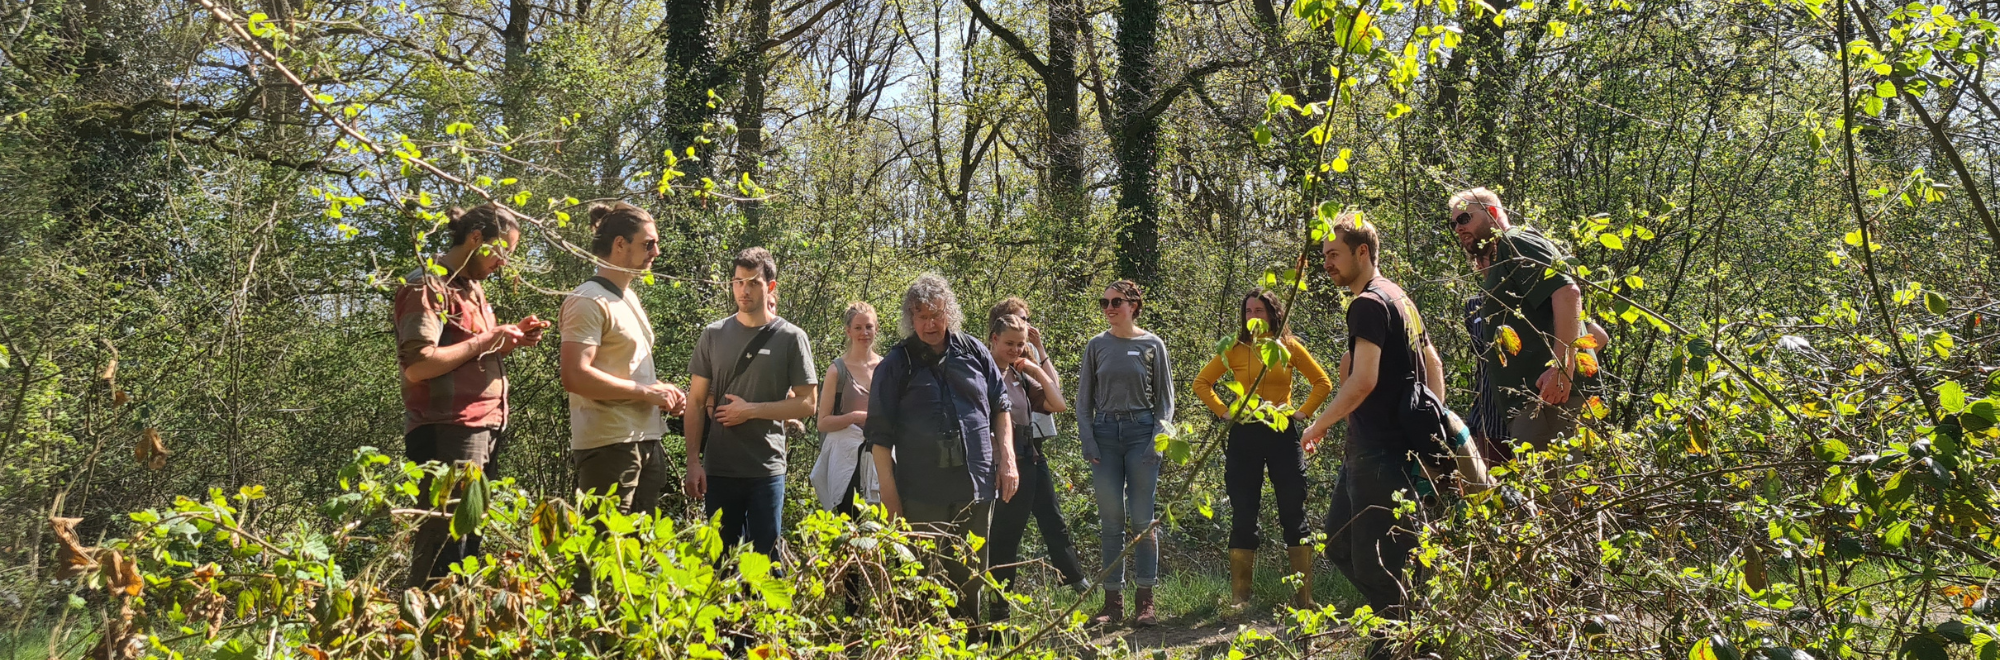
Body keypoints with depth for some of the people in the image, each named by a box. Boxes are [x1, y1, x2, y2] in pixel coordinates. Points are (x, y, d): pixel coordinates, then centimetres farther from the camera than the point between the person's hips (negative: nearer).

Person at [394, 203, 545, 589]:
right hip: (447, 435, -10)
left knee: (468, 543, 10)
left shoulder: (471, 287, 21)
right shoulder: (429, 286, -9)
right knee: (445, 547, -12)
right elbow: (417, 365, -19)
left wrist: (512, 339, 10)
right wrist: (486, 342, -14)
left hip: (482, 431, 10)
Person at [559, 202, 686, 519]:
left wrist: (661, 390, 7)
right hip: (609, 446, -9)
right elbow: (575, 376, -22)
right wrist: (645, 391, -16)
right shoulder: (590, 301, -11)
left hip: (645, 442, 9)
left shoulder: (629, 297, 18)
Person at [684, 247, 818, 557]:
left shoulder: (791, 338, 0)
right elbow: (697, 402, 6)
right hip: (718, 470, 2)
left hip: (767, 470, -2)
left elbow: (808, 402, -2)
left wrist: (751, 410, -10)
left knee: (765, 555, 2)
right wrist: (693, 461, -2)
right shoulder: (714, 335, 5)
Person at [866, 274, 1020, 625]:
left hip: (977, 489, 3)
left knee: (971, 579, 12)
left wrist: (1007, 459, 5)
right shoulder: (896, 364, -1)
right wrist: (889, 490, -6)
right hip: (922, 494, -3)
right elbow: (879, 433, -1)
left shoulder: (974, 352, 7)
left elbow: (1001, 407, 15)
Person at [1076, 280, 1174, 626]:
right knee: (1110, 520, 3)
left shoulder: (1152, 345, 2)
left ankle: (1145, 602, 3)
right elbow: (1084, 398, 10)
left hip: (1141, 431, -2)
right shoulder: (1097, 345, 7)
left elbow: (1165, 398, 5)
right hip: (1105, 432, 2)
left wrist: (1159, 438, -7)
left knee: (1141, 518, -3)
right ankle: (1113, 600, 8)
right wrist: (1088, 440, 0)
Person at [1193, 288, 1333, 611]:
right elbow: (1201, 383, 11)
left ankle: (1305, 595, 6)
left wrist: (1303, 412, 0)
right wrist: (1224, 411, 0)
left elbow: (1323, 382, 11)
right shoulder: (1235, 349, 5)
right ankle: (1239, 597, 8)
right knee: (1243, 515, 3)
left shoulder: (1289, 347, 4)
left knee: (1294, 513, 1)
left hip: (1283, 435, 0)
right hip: (1244, 436, 1)